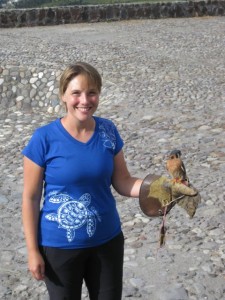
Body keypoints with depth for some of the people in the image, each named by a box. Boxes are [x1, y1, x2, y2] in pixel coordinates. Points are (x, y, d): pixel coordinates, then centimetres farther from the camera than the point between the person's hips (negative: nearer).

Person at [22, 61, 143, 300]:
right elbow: (30, 198, -12)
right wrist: (33, 250, -11)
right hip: (59, 246, -3)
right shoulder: (44, 138, -17)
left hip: (107, 240, 4)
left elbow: (122, 182, -1)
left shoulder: (108, 131, -6)